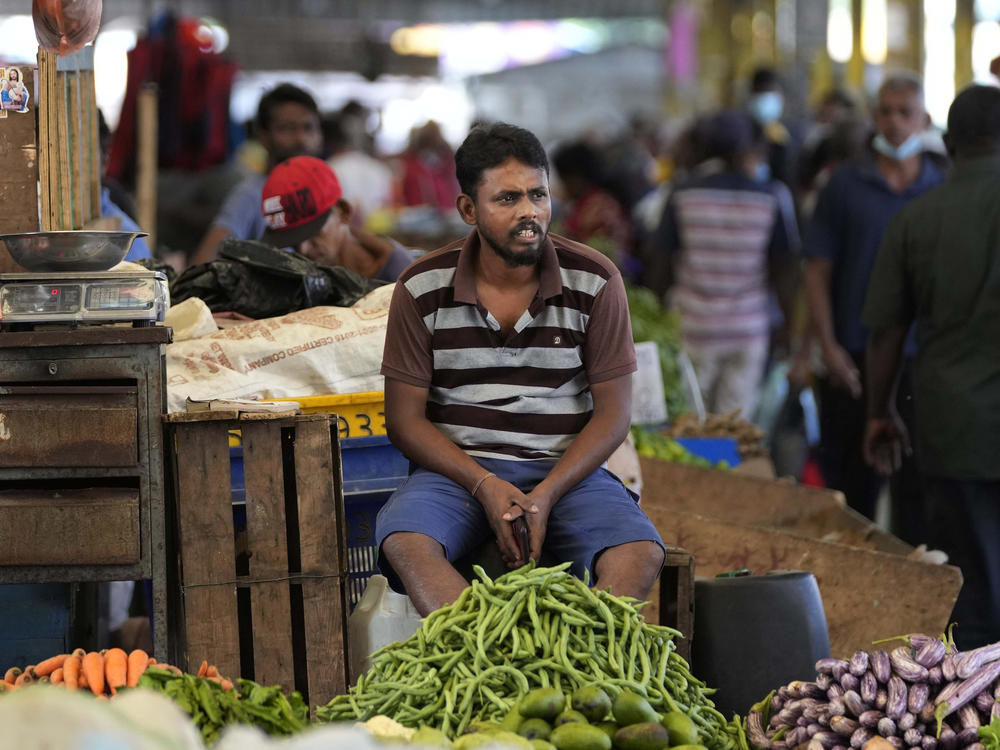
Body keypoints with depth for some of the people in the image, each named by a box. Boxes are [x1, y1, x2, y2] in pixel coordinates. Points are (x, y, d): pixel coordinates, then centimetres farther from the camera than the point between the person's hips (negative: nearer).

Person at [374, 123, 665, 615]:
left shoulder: (595, 282, 0)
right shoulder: (421, 290, 0)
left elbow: (612, 413, 0)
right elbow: (405, 418, 1)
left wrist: (546, 494, -15)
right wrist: (484, 486, -15)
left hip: (567, 470, 0)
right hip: (459, 469, 0)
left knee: (642, 554, -29)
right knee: (402, 540, -34)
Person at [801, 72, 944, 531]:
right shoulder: (845, 187, 3)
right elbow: (817, 270, 2)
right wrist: (828, 346, -7)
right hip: (852, 359, 0)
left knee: (916, 486, -2)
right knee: (851, 488, 7)